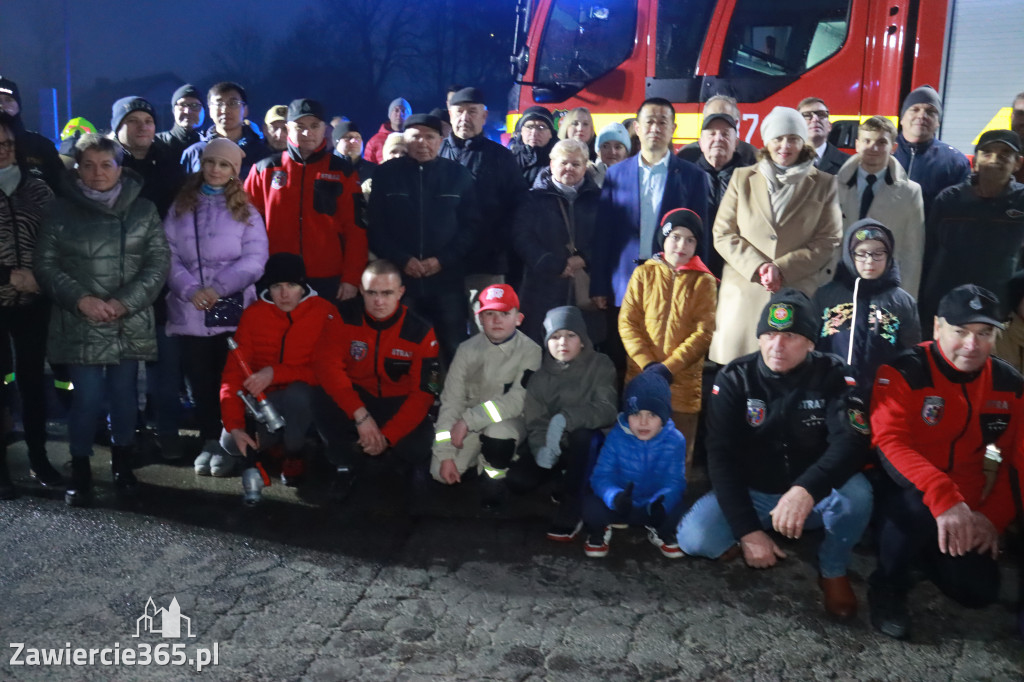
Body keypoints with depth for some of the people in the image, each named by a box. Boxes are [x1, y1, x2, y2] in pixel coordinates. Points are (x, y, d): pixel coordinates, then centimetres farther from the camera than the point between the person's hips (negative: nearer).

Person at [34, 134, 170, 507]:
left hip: (130, 323, 1)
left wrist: (125, 302, -11)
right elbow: (46, 264, 3)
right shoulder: (62, 211, 4)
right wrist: (80, 299, -12)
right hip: (81, 325, -1)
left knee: (124, 395, 8)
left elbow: (159, 262, 0)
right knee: (87, 398, -3)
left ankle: (122, 464, 27)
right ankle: (80, 469, 17)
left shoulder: (143, 210, 4)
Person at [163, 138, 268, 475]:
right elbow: (170, 255, 2)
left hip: (232, 309, -2)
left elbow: (254, 259, -5)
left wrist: (219, 288, -16)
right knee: (200, 379, 7)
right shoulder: (180, 207, 11)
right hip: (190, 311, 2)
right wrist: (189, 290, -14)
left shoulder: (245, 210, 7)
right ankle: (209, 442, 19)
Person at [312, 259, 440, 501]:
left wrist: (387, 435, -25)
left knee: (420, 445, -29)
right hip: (355, 397, 1)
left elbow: (423, 392, -15)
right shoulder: (344, 317, -14)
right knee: (322, 402, -31)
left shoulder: (420, 332, -16)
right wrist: (360, 414, -35)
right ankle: (346, 463, -2)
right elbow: (327, 365, -24)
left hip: (399, 405, -1)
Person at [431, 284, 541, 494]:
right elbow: (451, 400, -7)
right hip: (468, 424, 3)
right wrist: (445, 454, -13)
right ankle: (477, 460, 18)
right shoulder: (468, 349, -6)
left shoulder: (530, 351, -15)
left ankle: (493, 481, -6)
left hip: (508, 421, -3)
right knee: (441, 473, -14)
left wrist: (469, 420, -26)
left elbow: (517, 401, -23)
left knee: (499, 432, -37)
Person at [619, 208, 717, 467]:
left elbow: (704, 332, -5)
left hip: (684, 382, -1)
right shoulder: (644, 273, 6)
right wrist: (647, 363, -12)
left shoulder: (704, 281, 3)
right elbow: (627, 323, 0)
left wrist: (669, 367, -14)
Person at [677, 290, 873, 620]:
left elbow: (851, 442, -26)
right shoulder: (735, 379, -10)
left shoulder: (832, 375, -11)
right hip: (751, 493, 0)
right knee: (694, 539, -26)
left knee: (857, 492, -33)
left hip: (815, 497, 0)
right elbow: (721, 457, -13)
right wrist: (747, 529, -23)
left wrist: (807, 489, -45)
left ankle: (833, 571, -2)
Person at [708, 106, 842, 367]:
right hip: (745, 294, 1)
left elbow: (828, 240, 4)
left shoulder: (824, 184, 11)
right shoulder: (742, 178, 13)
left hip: (799, 295, -1)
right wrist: (758, 266, -8)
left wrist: (782, 268, -10)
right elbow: (723, 234, 7)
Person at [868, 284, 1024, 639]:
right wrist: (942, 496, -44)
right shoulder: (904, 372, -19)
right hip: (902, 493, -5)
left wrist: (994, 516, -6)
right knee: (923, 499, -38)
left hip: (964, 506, 5)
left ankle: (923, 552, 28)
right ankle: (888, 586, -10)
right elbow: (889, 441, -31)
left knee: (979, 592, -6)